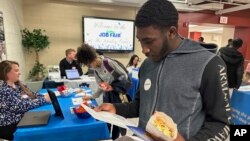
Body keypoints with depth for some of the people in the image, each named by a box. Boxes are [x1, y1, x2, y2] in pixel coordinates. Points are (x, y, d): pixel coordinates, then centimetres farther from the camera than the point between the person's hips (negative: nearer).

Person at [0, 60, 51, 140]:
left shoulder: (17, 84, 9)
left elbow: (31, 95, 9)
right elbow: (21, 106, -25)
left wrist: (45, 96, -10)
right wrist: (43, 99, -22)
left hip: (23, 118, 8)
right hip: (10, 126, -8)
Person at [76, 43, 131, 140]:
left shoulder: (108, 62, -20)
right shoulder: (95, 70, 4)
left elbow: (124, 77, -14)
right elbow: (101, 87, 12)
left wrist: (112, 87, -18)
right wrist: (92, 97, 9)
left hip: (118, 94, -6)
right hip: (107, 96, 6)